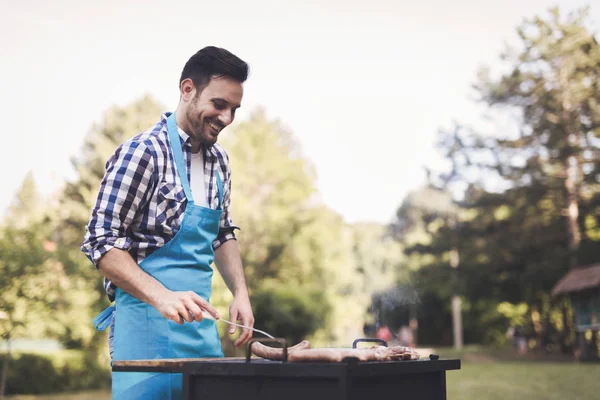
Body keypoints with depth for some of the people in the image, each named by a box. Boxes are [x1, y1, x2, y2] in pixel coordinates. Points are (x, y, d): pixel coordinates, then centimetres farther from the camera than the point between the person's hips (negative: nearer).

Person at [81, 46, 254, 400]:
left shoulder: (219, 160, 9)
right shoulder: (144, 152, -12)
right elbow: (101, 243, -15)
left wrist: (240, 292, 5)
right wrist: (162, 297, -27)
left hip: (201, 322, 7)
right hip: (148, 322, -7)